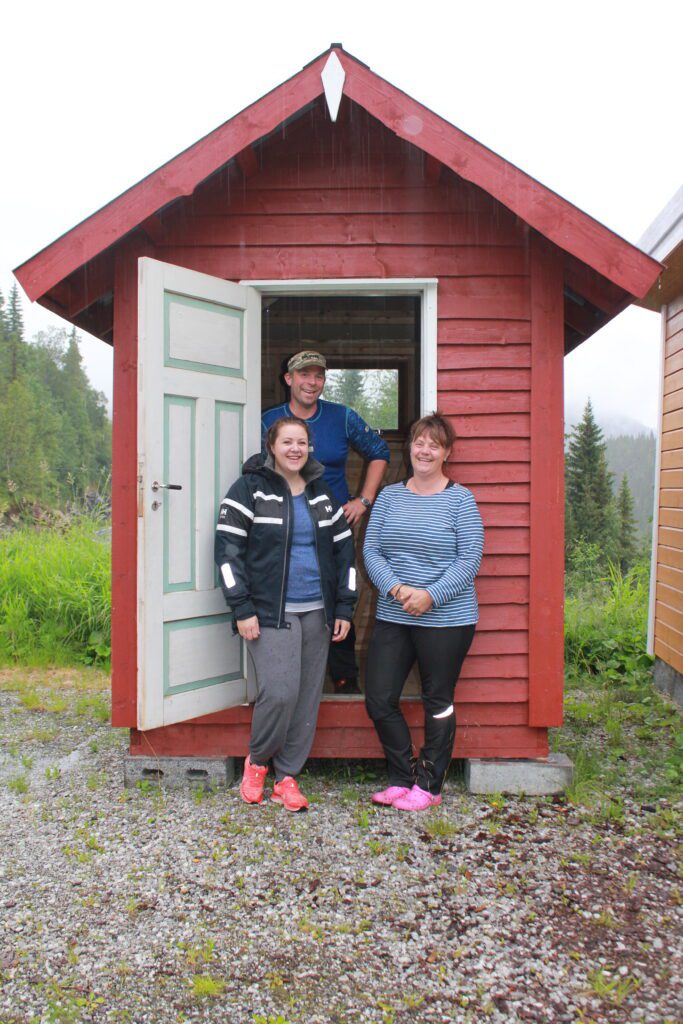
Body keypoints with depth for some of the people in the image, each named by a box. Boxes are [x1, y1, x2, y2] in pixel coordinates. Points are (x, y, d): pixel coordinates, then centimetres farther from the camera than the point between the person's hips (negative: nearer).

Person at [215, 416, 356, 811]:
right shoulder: (250, 489, -2)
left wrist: (344, 607, 9)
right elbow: (228, 550, -6)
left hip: (316, 612, 5)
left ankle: (287, 776, 20)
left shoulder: (321, 493, 13)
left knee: (308, 697, 6)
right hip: (270, 613, -5)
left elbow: (344, 548, 16)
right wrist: (242, 609, -12)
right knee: (279, 693, -15)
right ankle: (257, 760, 13)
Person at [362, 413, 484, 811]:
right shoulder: (389, 496, 8)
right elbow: (371, 551, 3)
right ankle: (404, 778, 23)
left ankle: (429, 786, 23)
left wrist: (431, 595, -19)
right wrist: (396, 588, -15)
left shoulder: (460, 499, -4)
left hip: (447, 618, -4)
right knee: (379, 699, 4)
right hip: (393, 617, 4)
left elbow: (470, 560, -9)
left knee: (438, 701, 8)